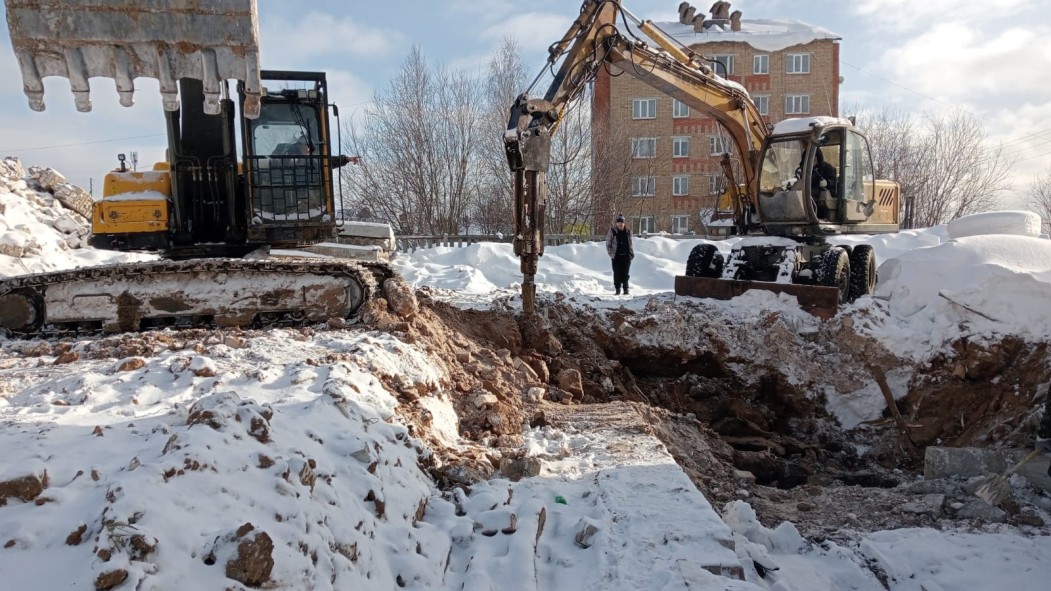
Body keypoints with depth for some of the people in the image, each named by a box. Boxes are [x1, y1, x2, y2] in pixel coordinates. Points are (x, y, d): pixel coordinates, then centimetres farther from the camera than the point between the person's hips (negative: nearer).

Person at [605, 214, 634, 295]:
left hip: (626, 256, 2)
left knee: (625, 274, 3)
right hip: (616, 257, -2)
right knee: (617, 273, 1)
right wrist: (611, 253, -5)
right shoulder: (612, 232, -2)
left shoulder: (628, 232, 8)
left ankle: (626, 289, 10)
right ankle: (618, 289, 9)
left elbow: (630, 244, 16)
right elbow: (608, 244, 2)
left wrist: (632, 253, 8)